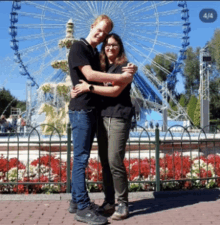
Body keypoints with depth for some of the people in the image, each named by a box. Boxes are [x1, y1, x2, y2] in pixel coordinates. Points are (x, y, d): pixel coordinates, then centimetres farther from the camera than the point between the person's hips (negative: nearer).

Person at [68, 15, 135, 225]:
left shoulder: (96, 53, 20)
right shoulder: (78, 47, -5)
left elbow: (102, 75, 18)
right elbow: (89, 75, -17)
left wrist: (127, 71, 0)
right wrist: (121, 77, -16)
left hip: (92, 110, 9)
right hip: (81, 109, -9)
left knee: (81, 157, 11)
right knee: (81, 158, -8)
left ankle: (76, 201, 19)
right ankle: (83, 208, -4)